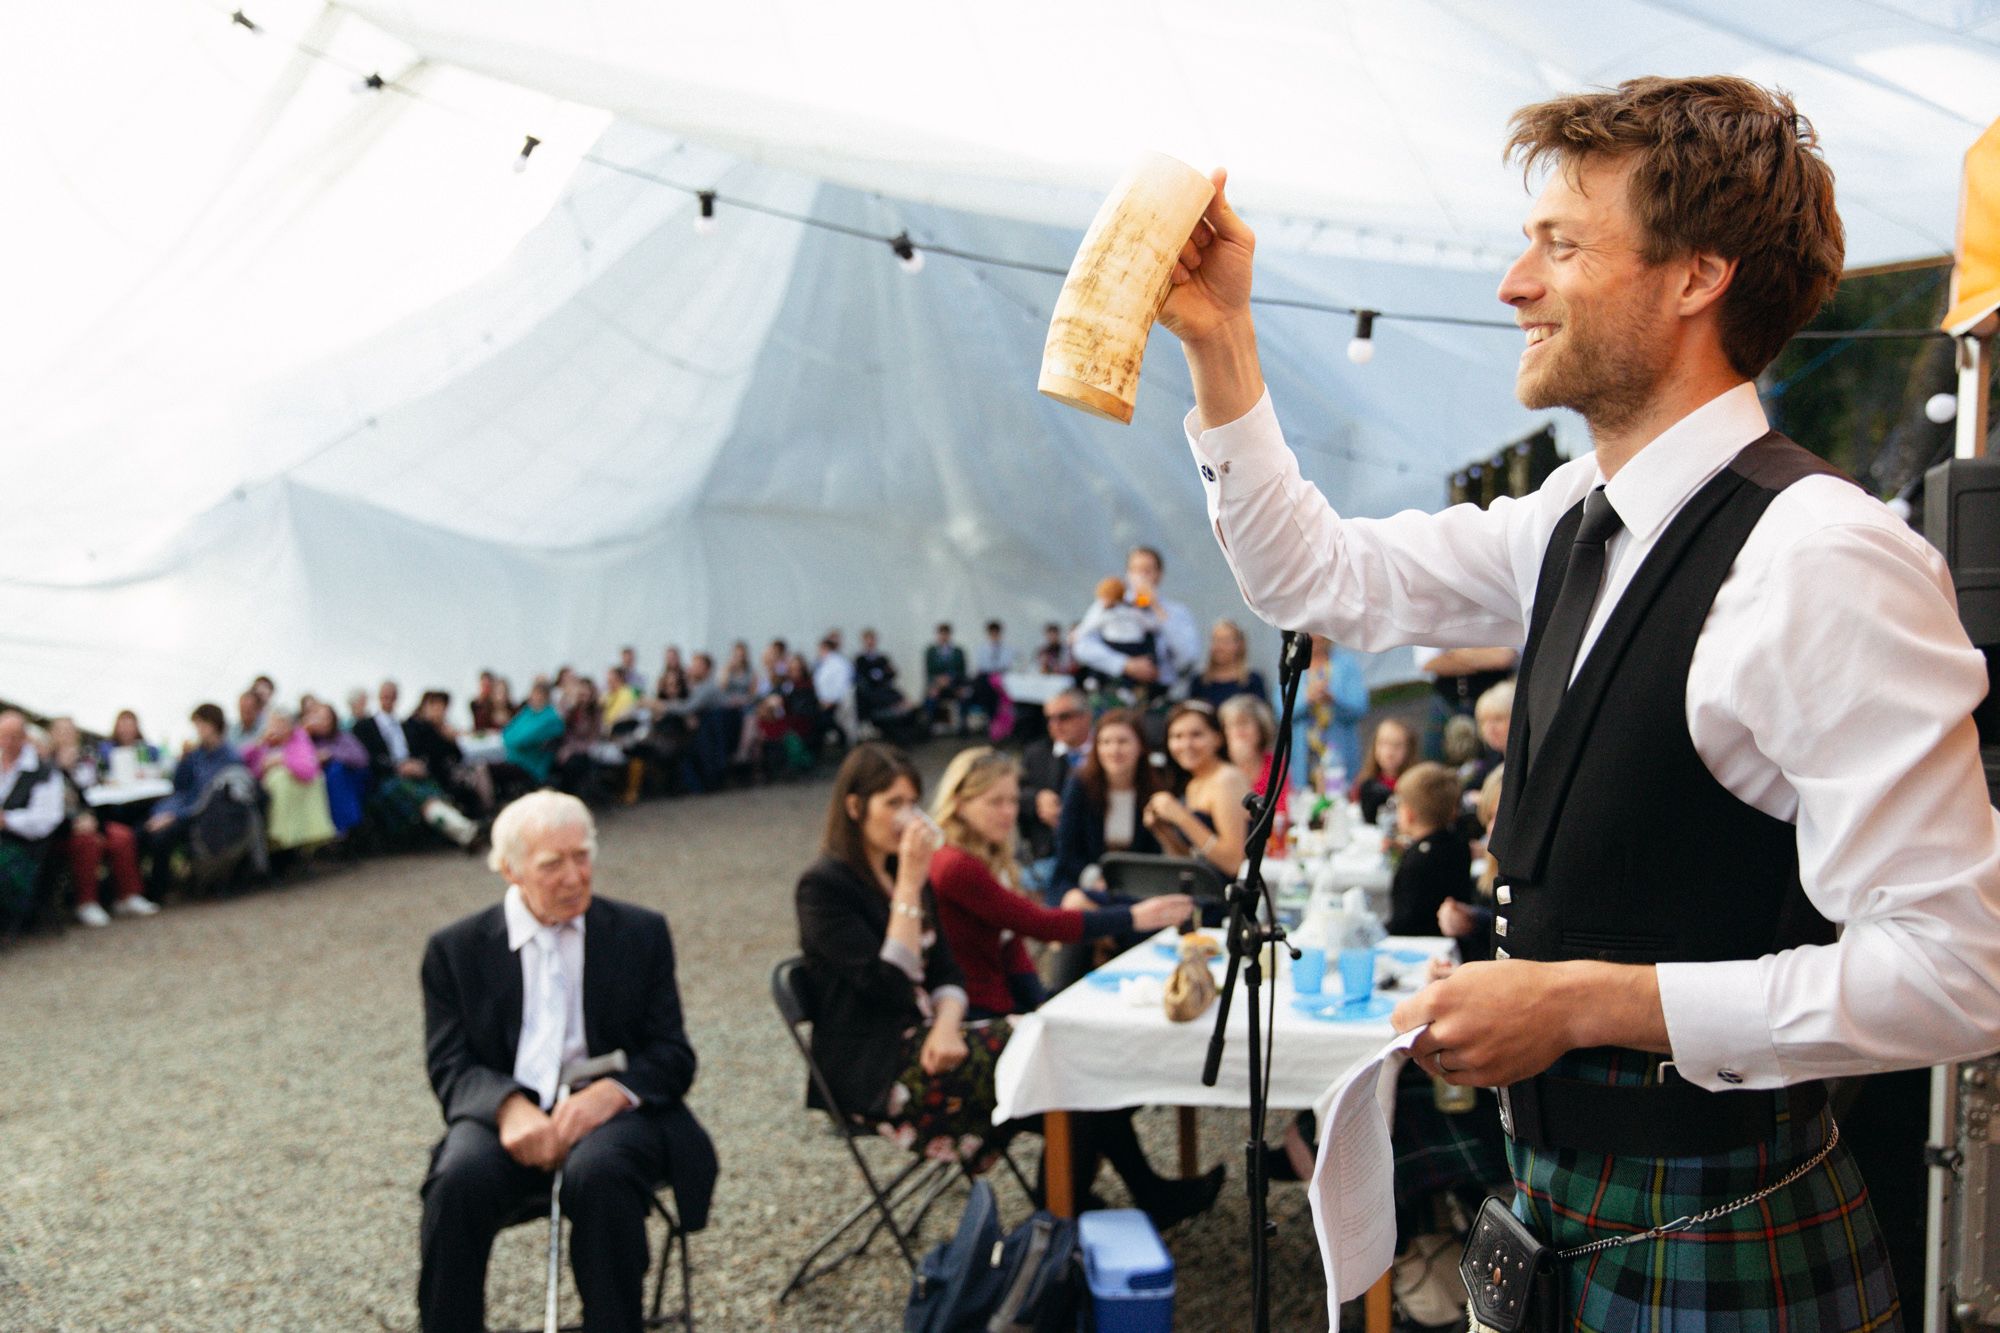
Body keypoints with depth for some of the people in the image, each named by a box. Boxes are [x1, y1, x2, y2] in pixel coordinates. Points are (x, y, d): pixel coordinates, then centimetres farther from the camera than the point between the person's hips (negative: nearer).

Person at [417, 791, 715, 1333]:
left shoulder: (642, 933, 10)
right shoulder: (456, 949, 10)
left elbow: (673, 1057, 5)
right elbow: (451, 1066, 2)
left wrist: (609, 1094, -18)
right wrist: (508, 1105, -22)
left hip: (610, 1111, 0)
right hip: (508, 1115, 1)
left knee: (599, 1173, -34)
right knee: (458, 1182, -31)